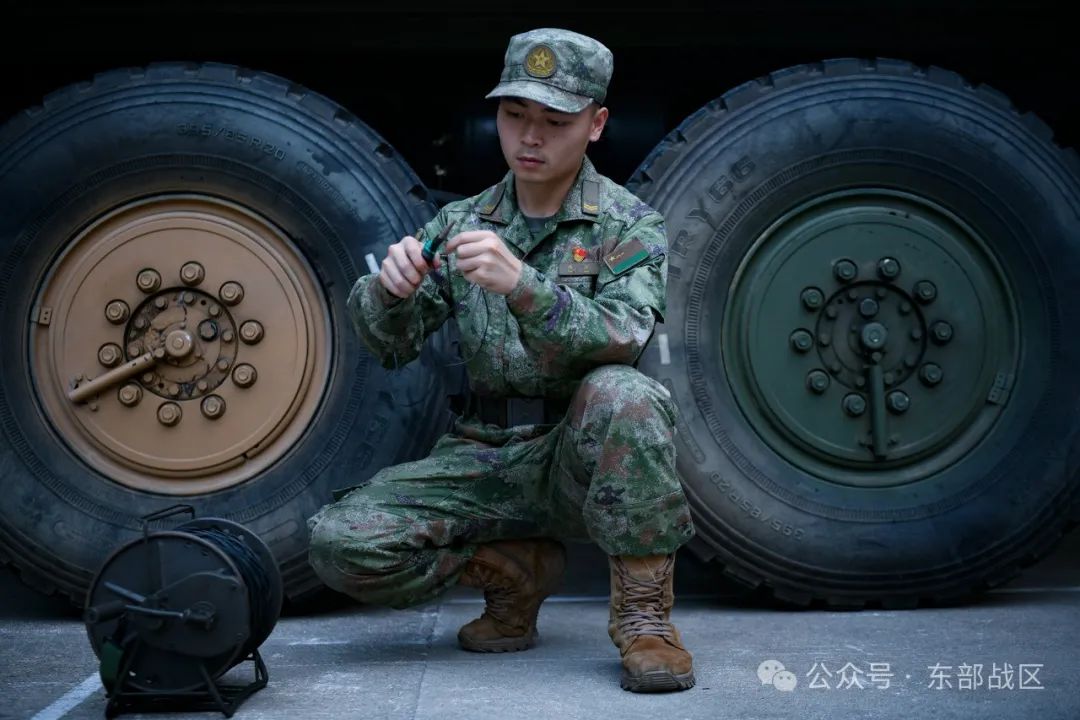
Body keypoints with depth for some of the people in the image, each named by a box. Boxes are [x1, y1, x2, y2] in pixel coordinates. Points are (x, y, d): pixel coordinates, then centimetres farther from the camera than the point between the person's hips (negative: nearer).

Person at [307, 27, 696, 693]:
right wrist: (389, 289, -20)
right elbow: (391, 345, 4)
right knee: (341, 543, -18)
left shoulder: (627, 224, -1)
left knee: (624, 395, -36)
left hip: (584, 457, -3)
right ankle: (519, 571, 4)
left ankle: (644, 612, -19)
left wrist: (522, 285, -36)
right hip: (484, 457, 3)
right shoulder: (462, 223, 8)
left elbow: (622, 340, -19)